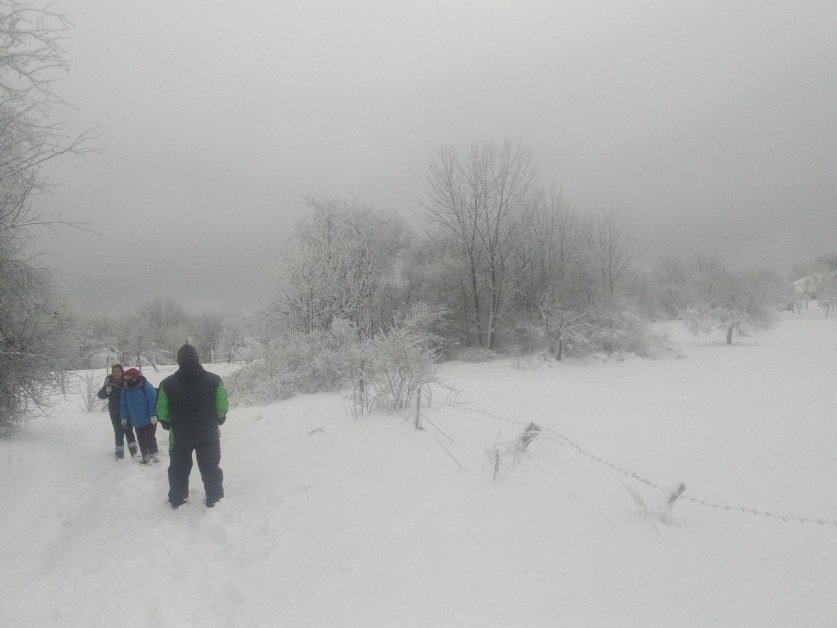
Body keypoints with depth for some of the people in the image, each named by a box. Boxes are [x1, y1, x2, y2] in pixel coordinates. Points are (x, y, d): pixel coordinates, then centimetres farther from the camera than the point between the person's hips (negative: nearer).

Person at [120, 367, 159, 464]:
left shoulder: (145, 386, -16)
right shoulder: (126, 390, 5)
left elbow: (153, 401, -19)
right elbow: (123, 405, 15)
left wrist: (153, 415, -21)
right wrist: (124, 417, 14)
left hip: (149, 420, -7)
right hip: (137, 421, 7)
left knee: (150, 437, -3)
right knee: (141, 440, 12)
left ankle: (153, 455, 7)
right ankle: (145, 457, 21)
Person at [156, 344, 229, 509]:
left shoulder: (167, 383, -11)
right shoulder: (213, 380, -13)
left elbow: (161, 411, -5)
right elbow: (223, 406, -9)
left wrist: (168, 424, 14)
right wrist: (219, 420, 10)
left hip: (179, 436, 1)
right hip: (209, 435, 0)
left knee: (178, 470, 20)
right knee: (211, 469, 16)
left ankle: (177, 500, 32)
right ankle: (214, 498, 25)